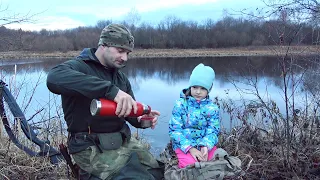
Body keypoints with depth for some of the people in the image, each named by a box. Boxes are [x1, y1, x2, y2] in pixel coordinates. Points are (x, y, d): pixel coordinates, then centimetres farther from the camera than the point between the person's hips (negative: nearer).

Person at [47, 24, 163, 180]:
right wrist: (111, 90, -41)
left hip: (123, 140, 8)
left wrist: (142, 119, -13)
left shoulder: (121, 78, 15)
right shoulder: (79, 66, -12)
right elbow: (54, 79, -36)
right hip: (91, 146, -8)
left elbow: (130, 112, 13)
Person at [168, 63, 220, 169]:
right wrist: (190, 148, -20)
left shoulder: (212, 108, 0)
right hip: (184, 145, -2)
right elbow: (174, 130, -9)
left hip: (206, 145, 3)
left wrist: (205, 146, -24)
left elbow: (213, 131, -2)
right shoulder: (180, 104, -5)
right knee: (191, 165, -28)